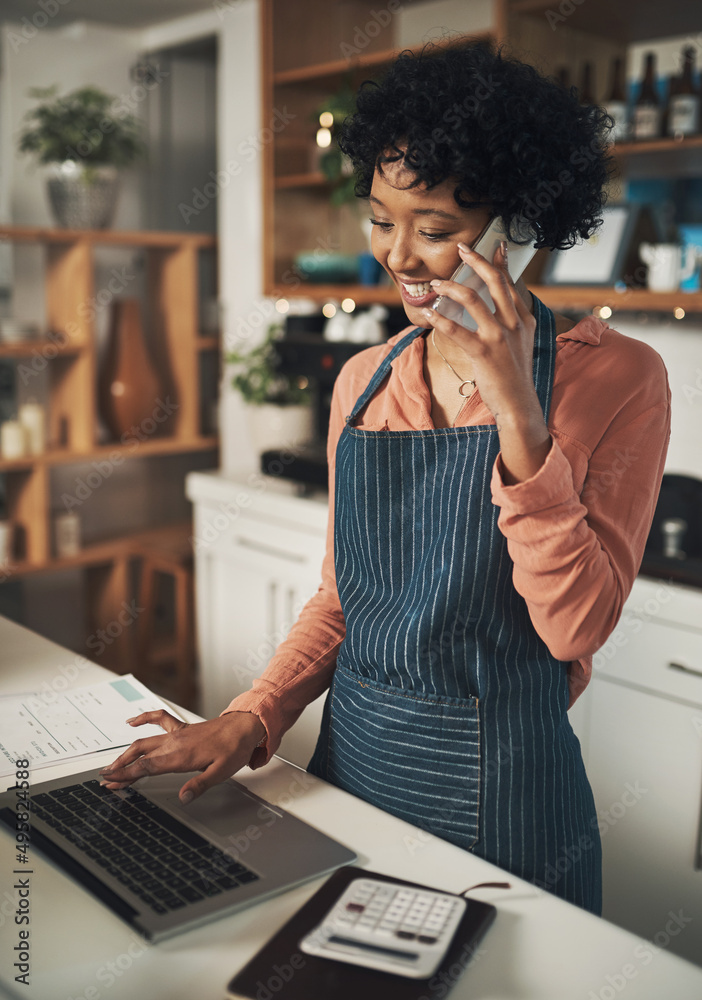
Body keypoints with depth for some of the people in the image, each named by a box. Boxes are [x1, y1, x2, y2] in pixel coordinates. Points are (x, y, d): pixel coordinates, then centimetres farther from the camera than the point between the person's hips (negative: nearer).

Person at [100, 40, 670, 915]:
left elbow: (576, 625, -18)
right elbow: (341, 597, 10)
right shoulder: (363, 383, 4)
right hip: (350, 760, 5)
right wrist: (251, 719, -3)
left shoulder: (614, 376, -11)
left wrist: (515, 409, -26)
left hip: (500, 793, -4)